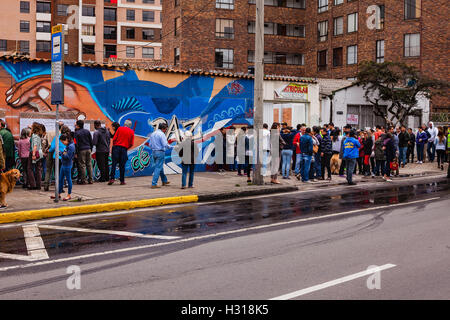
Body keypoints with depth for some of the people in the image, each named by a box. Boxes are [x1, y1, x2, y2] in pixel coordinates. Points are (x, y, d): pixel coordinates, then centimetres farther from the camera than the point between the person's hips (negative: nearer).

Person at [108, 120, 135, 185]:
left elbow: (114, 138, 1)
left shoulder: (119, 128, 4)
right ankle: (122, 181, 4)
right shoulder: (131, 132, 8)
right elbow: (131, 143, 6)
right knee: (122, 165, 4)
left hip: (116, 147, -1)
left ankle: (112, 178, -12)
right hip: (124, 149, 1)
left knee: (114, 164, -1)